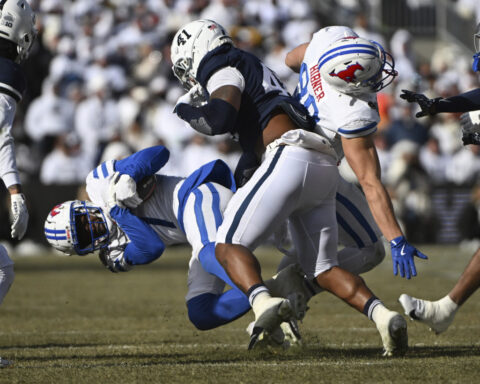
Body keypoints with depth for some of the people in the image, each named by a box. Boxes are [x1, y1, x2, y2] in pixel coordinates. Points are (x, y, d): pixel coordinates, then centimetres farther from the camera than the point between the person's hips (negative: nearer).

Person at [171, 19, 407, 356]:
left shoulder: (222, 67, 8)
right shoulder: (257, 74, 36)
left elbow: (221, 116, -10)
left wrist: (188, 111, 8)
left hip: (290, 160, -9)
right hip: (324, 168, 9)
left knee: (230, 246, -7)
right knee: (323, 269, 13)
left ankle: (264, 302, -36)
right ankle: (382, 315, -11)